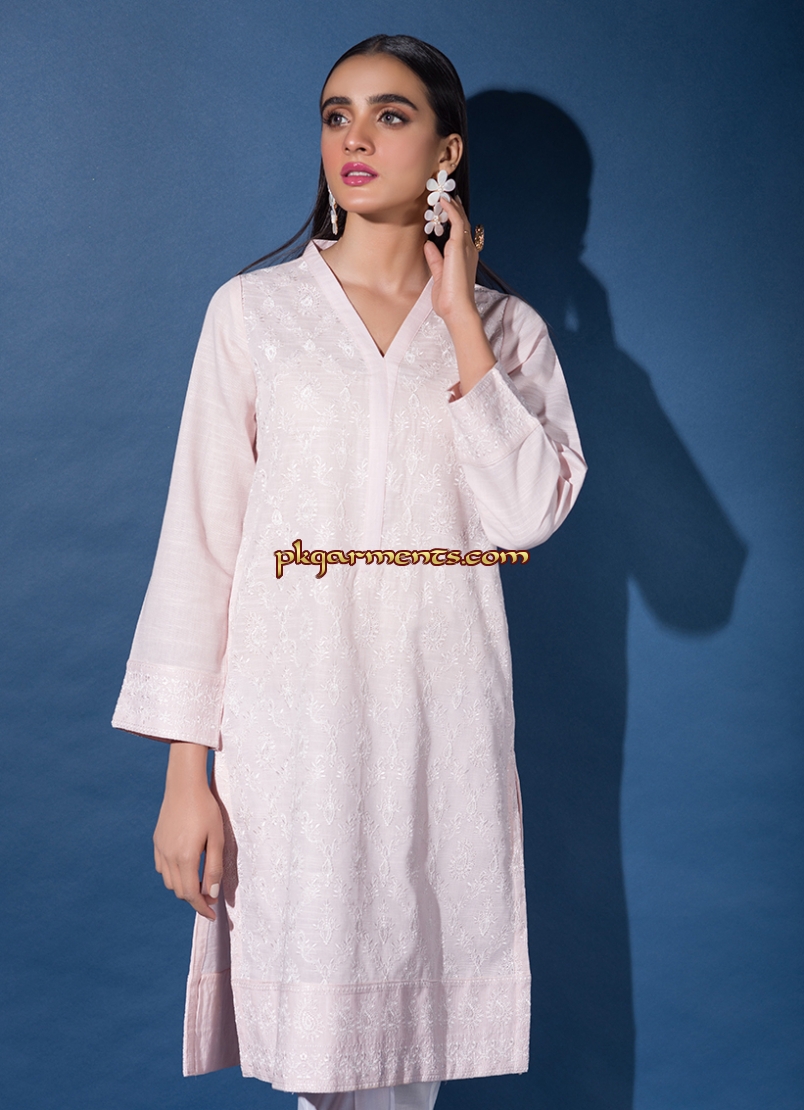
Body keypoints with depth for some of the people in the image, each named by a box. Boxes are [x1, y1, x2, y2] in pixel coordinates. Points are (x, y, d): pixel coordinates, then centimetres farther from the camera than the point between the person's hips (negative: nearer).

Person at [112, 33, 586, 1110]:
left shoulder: (508, 328, 6)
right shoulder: (254, 309, 3)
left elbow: (531, 511, -11)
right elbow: (200, 536, -1)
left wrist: (459, 317, -7)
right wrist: (186, 769, -5)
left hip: (444, 713, 1)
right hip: (294, 713, -1)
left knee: (416, 1011, 9)